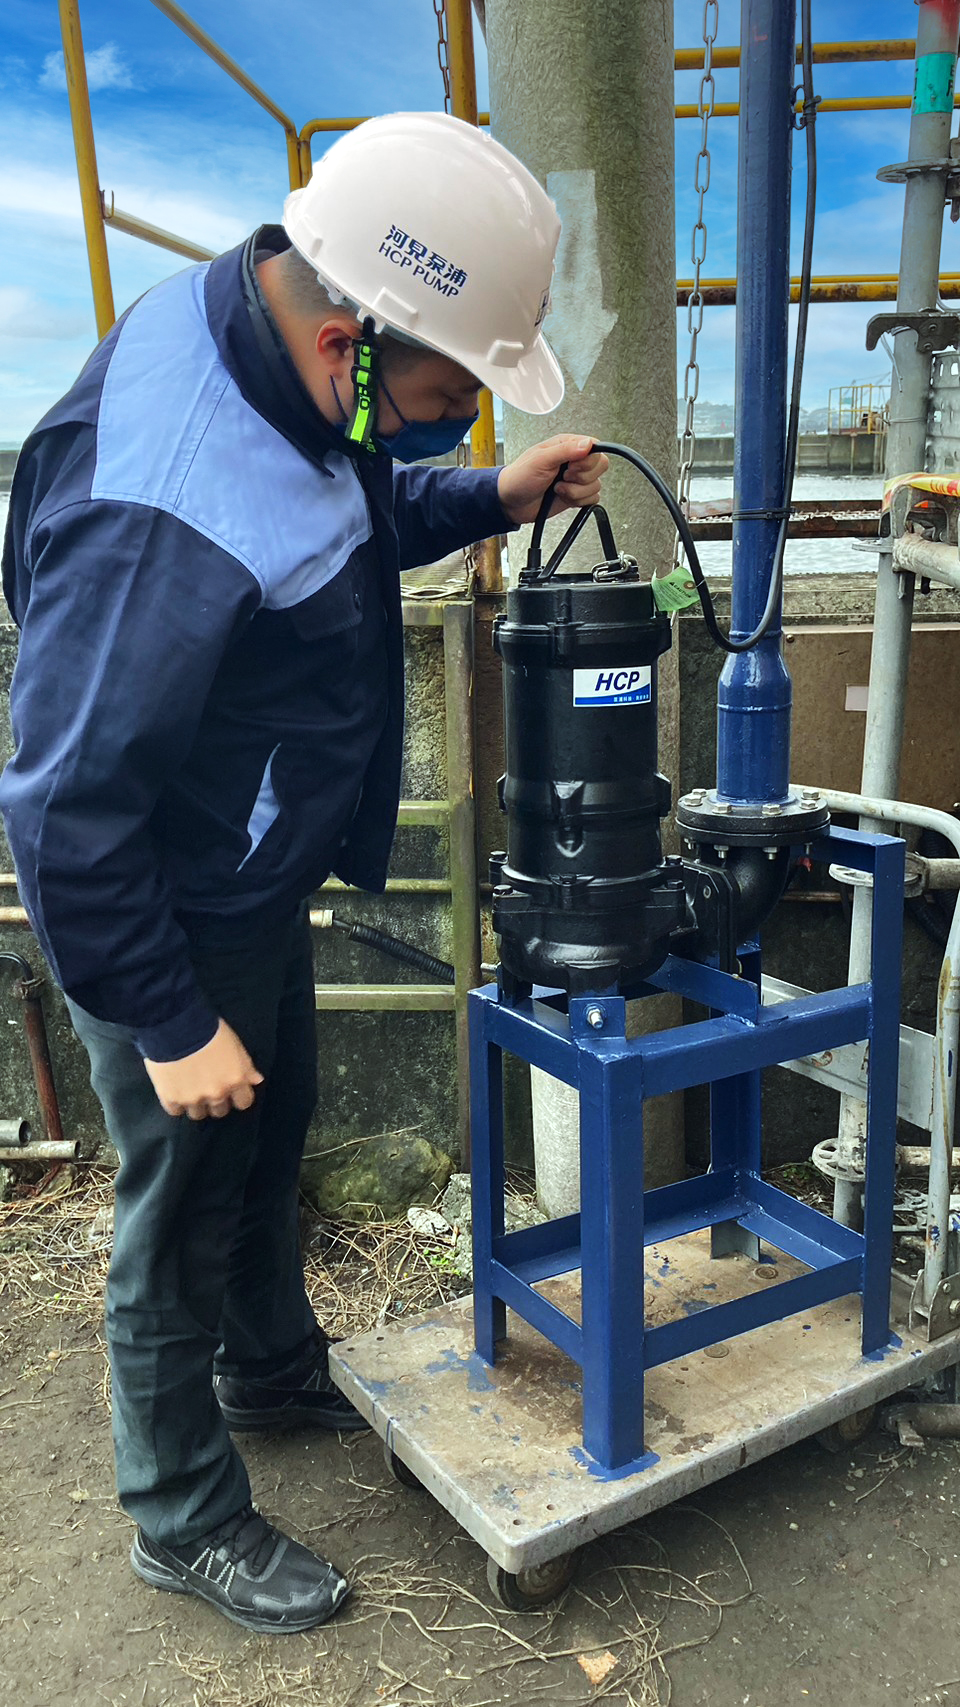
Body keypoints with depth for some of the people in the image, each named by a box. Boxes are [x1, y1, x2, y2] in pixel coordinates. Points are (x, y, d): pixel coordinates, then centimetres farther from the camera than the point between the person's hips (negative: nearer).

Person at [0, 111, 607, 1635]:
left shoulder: (276, 342, -6)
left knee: (272, 1136, 26)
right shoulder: (165, 505, -36)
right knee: (184, 1213, 11)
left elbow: (345, 523, 14)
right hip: (169, 926, -9)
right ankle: (185, 1521, 38)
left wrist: (490, 500, -1)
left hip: (259, 880, 9)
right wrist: (170, 1024, -20)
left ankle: (275, 1371, 55)